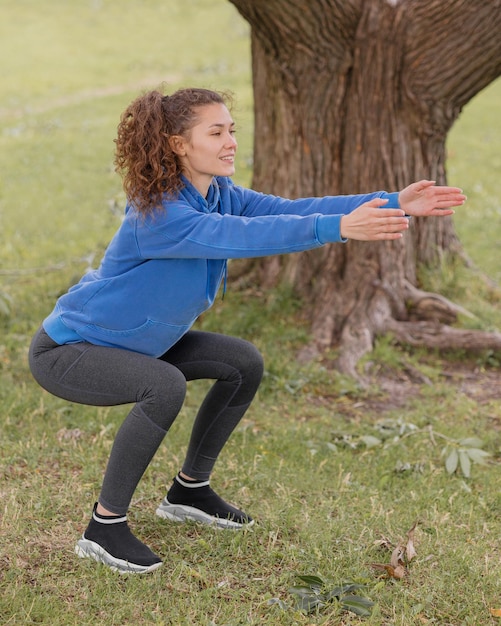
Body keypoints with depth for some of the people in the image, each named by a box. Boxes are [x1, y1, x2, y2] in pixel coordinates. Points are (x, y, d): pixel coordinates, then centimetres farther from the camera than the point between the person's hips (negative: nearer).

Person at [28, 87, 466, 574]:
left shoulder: (221, 195, -4)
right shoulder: (156, 214, -31)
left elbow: (289, 209, -16)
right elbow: (244, 235, -45)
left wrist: (395, 204, -26)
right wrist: (340, 228, -54)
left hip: (134, 343, 9)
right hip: (66, 351, -9)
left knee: (244, 364, 4)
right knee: (165, 386, -35)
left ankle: (189, 490, 19)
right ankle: (104, 527, -18)